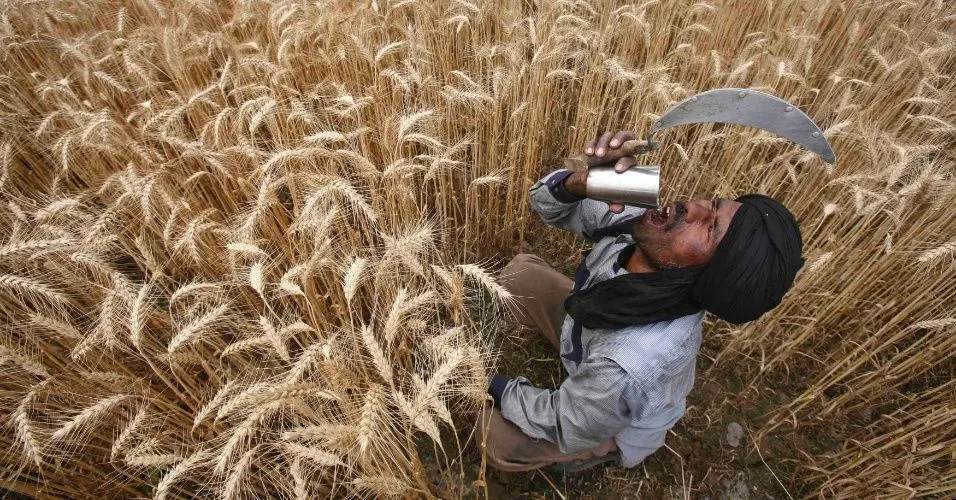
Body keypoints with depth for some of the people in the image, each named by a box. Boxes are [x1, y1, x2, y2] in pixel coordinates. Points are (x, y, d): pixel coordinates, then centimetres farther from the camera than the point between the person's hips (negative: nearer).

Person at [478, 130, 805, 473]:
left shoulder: (626, 370, -46)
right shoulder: (634, 226, -30)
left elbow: (563, 428, -27)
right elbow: (550, 203, -18)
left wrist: (493, 385, -13)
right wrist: (582, 182, -43)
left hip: (617, 422, -5)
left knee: (494, 437, -10)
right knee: (521, 270, -1)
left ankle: (602, 450, 14)